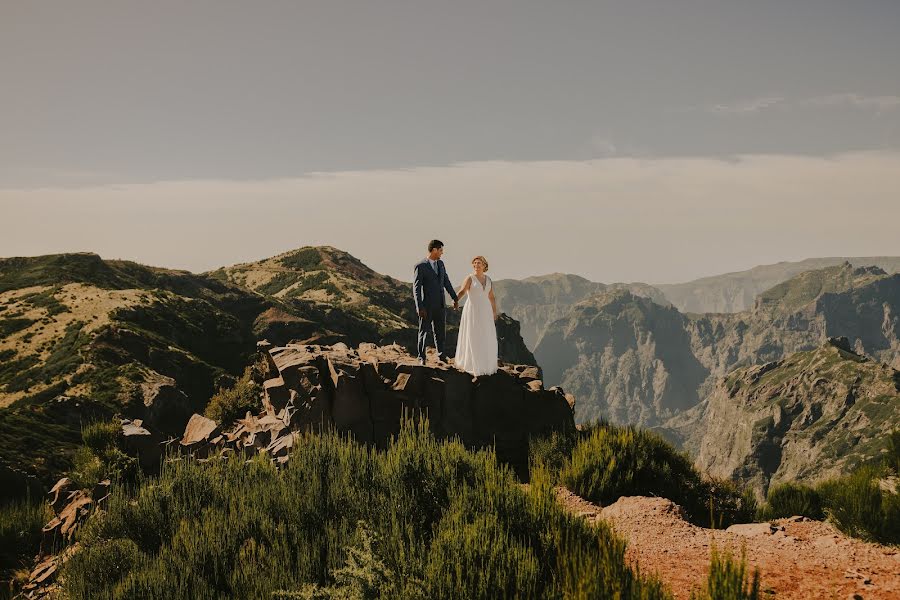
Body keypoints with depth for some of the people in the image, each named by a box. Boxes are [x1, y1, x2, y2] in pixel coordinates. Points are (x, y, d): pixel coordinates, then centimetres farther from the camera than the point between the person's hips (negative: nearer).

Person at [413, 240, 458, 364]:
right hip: (427, 306, -6)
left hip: (440, 305, 6)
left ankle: (441, 355, 22)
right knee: (424, 332, 4)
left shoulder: (440, 264, 9)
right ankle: (421, 357, 15)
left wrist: (455, 298, 14)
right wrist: (419, 307, -19)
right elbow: (416, 288, -13)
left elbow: (446, 282, 16)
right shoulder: (420, 267, -12)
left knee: (440, 331, 11)